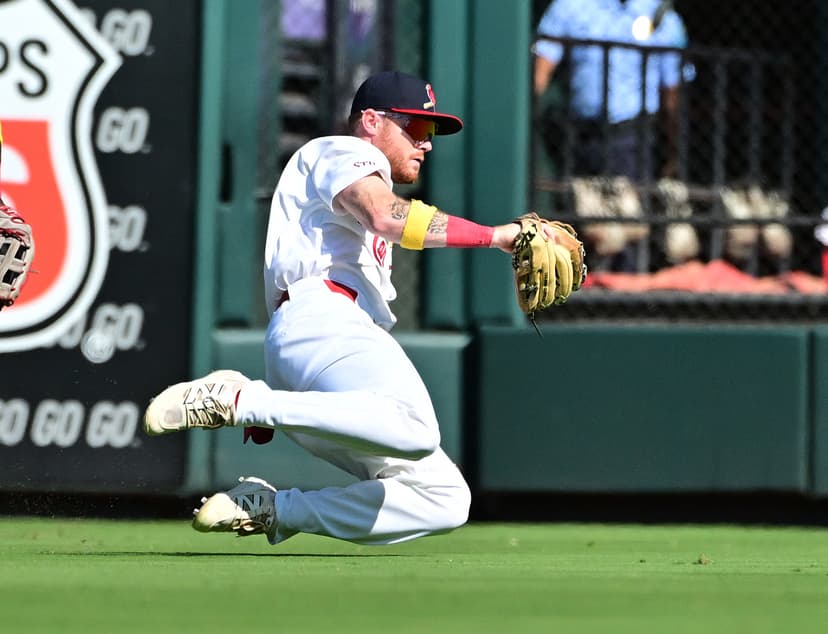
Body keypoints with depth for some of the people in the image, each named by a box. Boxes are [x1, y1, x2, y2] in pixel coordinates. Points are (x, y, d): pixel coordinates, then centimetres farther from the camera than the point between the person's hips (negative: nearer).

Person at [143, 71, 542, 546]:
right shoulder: (341, 153, 11)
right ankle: (236, 397, -27)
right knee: (415, 430, -40)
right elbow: (386, 215, -12)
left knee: (445, 500, -1)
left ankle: (270, 509, -1)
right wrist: (494, 235, -12)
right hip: (320, 321, -10)